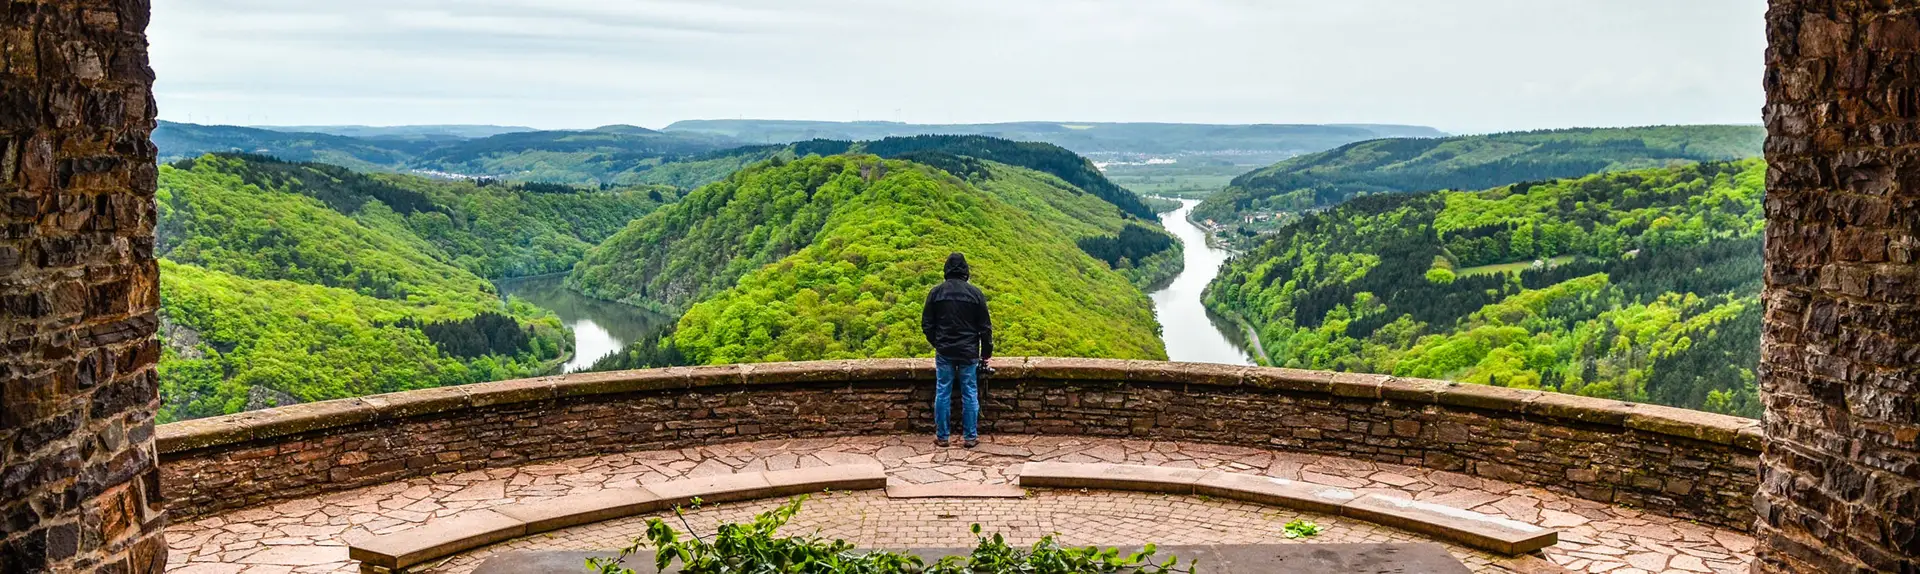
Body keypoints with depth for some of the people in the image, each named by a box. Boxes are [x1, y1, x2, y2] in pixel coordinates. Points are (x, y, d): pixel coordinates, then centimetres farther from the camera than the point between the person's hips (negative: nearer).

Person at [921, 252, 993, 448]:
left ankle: (941, 436, 13)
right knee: (970, 394, 7)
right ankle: (971, 437, 11)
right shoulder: (975, 293, -5)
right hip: (969, 353, -1)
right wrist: (986, 353, 8)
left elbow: (927, 324, 3)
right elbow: (985, 327, -2)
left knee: (942, 393, 8)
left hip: (944, 352, 1)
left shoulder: (936, 292, -3)